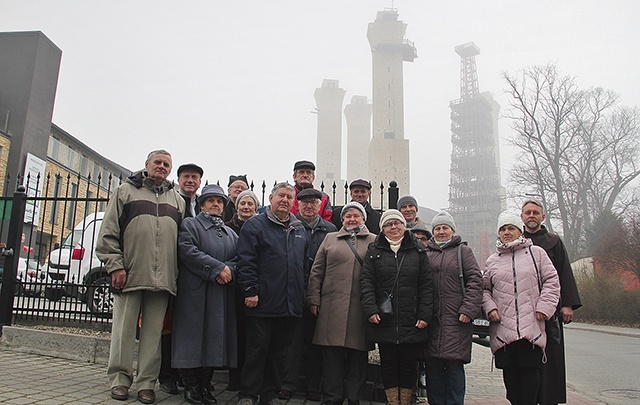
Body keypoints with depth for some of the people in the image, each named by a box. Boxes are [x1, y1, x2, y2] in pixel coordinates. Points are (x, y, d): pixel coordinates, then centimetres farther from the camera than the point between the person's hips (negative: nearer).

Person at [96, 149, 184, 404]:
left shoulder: (177, 200, 18)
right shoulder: (126, 191, 10)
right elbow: (109, 232, 3)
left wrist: (178, 274, 7)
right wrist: (115, 265, -6)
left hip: (162, 278, 2)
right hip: (129, 274, -2)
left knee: (154, 332, 5)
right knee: (124, 330, 3)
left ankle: (146, 383, 13)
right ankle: (120, 380, 15)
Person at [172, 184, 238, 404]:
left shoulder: (230, 233, 22)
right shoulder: (190, 225, 7)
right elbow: (188, 251, -10)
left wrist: (230, 271, -11)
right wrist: (218, 268, -15)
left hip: (222, 294, 5)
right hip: (195, 293, -4)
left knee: (215, 337, 4)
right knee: (194, 336, -4)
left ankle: (205, 385, 12)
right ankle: (191, 386, 5)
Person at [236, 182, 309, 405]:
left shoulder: (299, 230, 16)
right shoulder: (255, 225, -2)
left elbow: (305, 264, 20)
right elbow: (246, 261, -9)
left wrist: (303, 294, 14)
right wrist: (250, 290, -15)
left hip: (290, 305, 6)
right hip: (263, 303, -5)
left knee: (280, 351, 13)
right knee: (257, 350, 2)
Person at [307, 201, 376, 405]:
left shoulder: (374, 241, 11)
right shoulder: (330, 239, 15)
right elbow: (317, 271, 12)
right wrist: (314, 300, 4)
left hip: (361, 308, 0)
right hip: (333, 305, 1)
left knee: (358, 354, 4)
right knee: (332, 354, 1)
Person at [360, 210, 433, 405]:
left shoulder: (418, 251, 6)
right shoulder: (374, 250, 6)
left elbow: (426, 285, 3)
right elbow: (366, 281, 0)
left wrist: (425, 314, -4)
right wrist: (370, 309, -11)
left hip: (411, 322, 0)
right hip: (384, 321, 0)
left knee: (409, 363, 9)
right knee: (388, 363, 9)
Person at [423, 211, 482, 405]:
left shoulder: (463, 251, 8)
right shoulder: (426, 253, 15)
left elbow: (475, 281, -1)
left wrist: (469, 310, -11)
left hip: (456, 320, -3)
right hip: (431, 321, 3)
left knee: (454, 365, -3)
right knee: (433, 367, 6)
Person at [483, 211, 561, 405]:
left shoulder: (536, 253, 8)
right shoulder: (493, 260, 14)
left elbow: (551, 281, 6)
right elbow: (484, 288, 16)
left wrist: (544, 307, -5)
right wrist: (490, 308, -2)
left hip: (532, 325, -2)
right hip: (503, 326, 2)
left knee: (530, 369, -2)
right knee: (510, 372, 5)